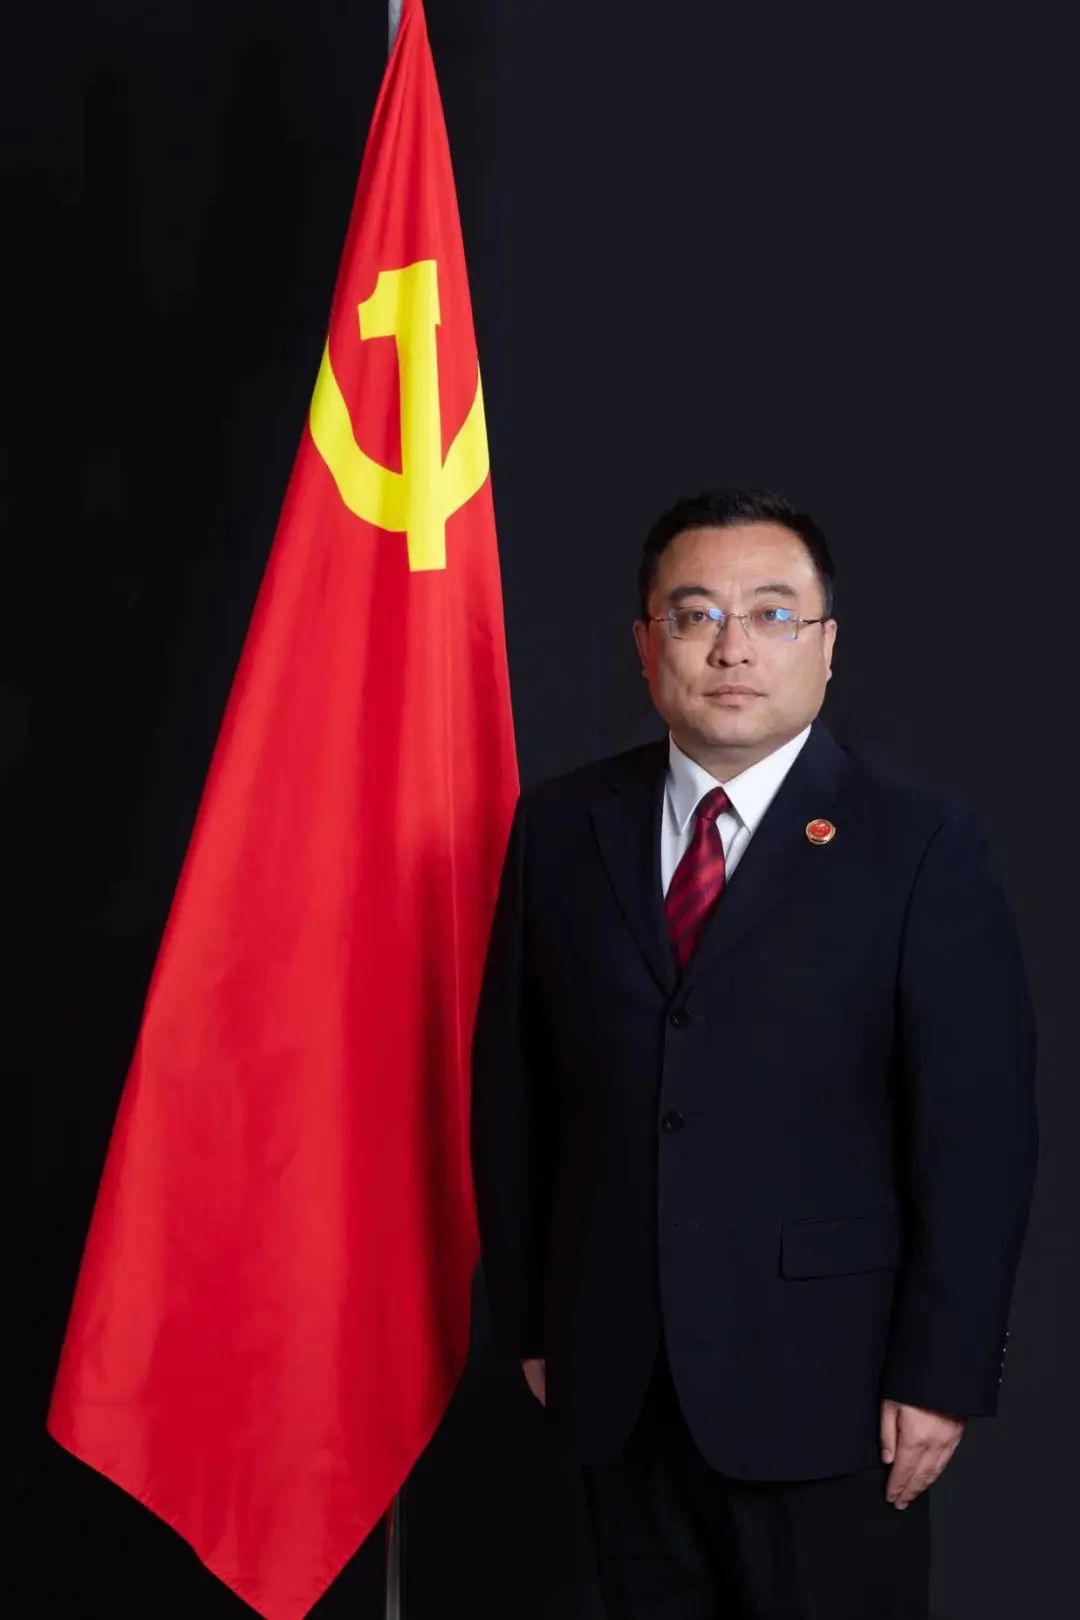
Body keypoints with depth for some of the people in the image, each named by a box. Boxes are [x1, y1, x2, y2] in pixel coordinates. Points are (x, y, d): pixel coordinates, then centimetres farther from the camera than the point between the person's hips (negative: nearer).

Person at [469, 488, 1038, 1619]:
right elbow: (511, 1088, 7)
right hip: (616, 1383, 3)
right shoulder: (561, 827, 4)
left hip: (824, 1383, -3)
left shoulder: (919, 845, -6)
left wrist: (943, 1373, -9)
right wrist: (526, 1315, 7)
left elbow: (978, 1130, -7)